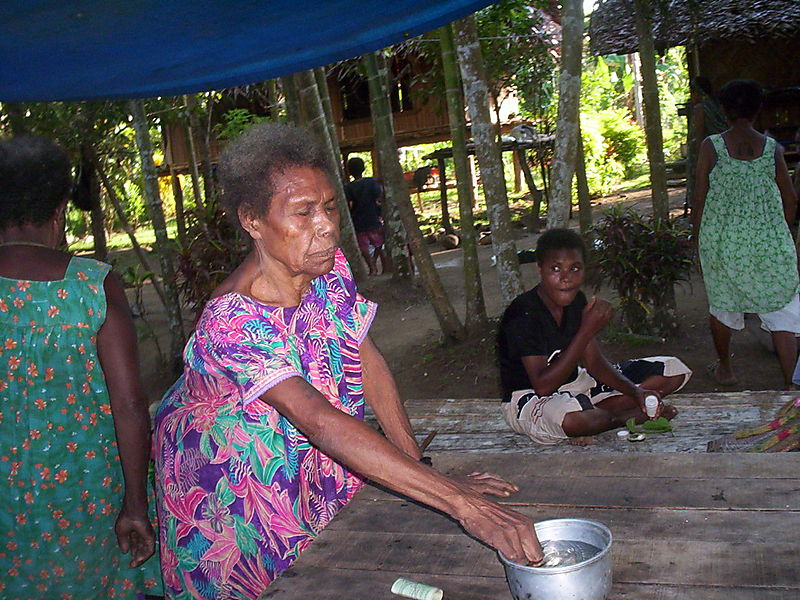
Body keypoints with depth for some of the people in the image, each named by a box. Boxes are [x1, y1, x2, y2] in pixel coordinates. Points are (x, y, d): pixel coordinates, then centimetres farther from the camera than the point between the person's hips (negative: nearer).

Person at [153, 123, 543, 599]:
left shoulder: (329, 267, -14)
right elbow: (321, 422, -45)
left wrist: (419, 466, -18)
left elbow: (368, 362, -9)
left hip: (308, 469, 5)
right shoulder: (232, 322, -36)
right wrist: (463, 505, -50)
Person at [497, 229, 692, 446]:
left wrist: (636, 392, -17)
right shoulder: (523, 313, -25)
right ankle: (632, 416, -11)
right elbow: (543, 386, -31)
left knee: (673, 371, 3)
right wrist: (587, 331, -33)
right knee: (571, 417, -46)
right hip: (530, 399, -8)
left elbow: (594, 363, 1)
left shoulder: (577, 302, 0)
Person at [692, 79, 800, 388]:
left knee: (722, 304, 17)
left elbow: (699, 199, -5)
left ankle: (724, 368, 33)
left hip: (721, 240, -1)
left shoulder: (711, 146, -6)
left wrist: (699, 237, 7)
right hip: (768, 243, 1)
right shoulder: (771, 147, -1)